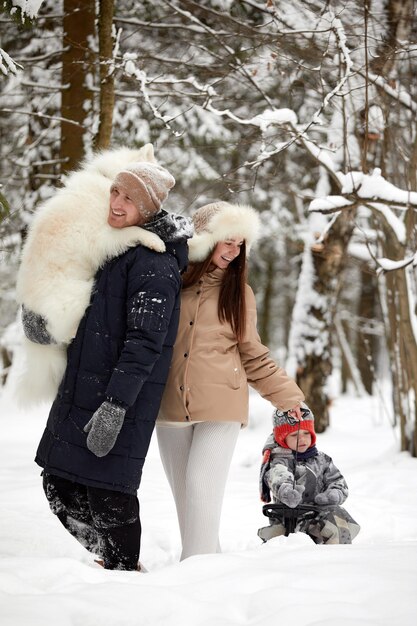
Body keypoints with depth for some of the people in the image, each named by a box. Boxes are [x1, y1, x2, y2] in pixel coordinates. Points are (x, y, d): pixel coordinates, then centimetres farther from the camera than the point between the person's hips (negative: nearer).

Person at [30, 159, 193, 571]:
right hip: (79, 390, 9)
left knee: (108, 495, -4)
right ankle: (106, 560, 31)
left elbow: (144, 342, -21)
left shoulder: (156, 265, -15)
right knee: (59, 487, 14)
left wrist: (115, 405, -25)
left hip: (121, 399, -9)